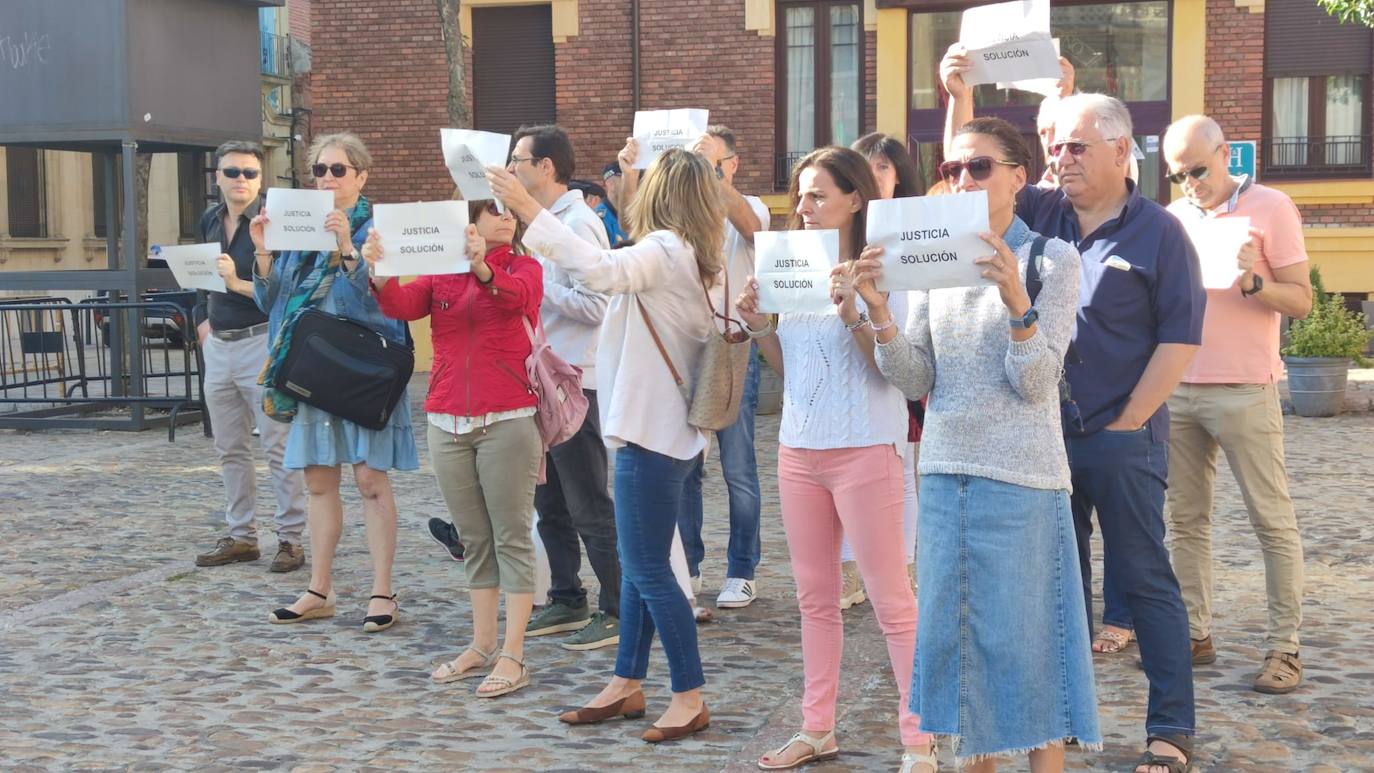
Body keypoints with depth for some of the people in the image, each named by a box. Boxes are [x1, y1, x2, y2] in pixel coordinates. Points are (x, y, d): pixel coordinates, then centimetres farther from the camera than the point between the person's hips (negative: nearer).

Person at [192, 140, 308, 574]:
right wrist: (209, 319, 16)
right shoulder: (210, 221, 11)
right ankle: (241, 536, 21)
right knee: (230, 449, 12)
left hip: (261, 342, -7)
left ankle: (291, 538, 1)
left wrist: (239, 284, -23)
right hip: (218, 345, 7)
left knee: (279, 447, -4)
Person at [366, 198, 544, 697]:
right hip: (447, 424, 4)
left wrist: (482, 266, -42)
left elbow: (515, 296, -21)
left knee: (512, 539, -3)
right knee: (474, 541, 10)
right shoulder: (441, 271, 10)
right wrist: (380, 272, -30)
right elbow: (402, 305, -8)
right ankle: (481, 646, 18)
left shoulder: (523, 267, 2)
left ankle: (513, 656, -1)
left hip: (506, 421, -4)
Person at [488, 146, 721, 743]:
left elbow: (600, 271, -34)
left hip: (652, 430, -10)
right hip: (657, 425, 10)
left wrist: (529, 211, -33)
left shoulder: (664, 249, -16)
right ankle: (627, 684, 24)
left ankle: (690, 698, 1)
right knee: (638, 564, 15)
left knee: (647, 570, -5)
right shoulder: (685, 255, 14)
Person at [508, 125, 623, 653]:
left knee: (589, 506, -4)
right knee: (550, 504, 15)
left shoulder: (578, 224, -15)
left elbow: (593, 306, -22)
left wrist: (531, 283, -19)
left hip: (574, 381, -10)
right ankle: (566, 601, 25)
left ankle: (618, 610, 4)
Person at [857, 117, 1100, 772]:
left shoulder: (1051, 259, -3)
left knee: (1025, 635, -1)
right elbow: (918, 381, 4)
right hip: (945, 471, 5)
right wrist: (878, 309, -10)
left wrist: (1017, 301, -26)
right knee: (958, 629, 11)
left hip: (1021, 476, -5)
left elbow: (1036, 383, -11)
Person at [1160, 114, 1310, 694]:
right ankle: (1195, 635, 15)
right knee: (1186, 520, 7)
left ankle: (1284, 648, 2)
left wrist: (1253, 281, -22)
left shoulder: (1270, 208, -3)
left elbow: (1301, 301, -4)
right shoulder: (1173, 217, 12)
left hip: (1245, 390, -5)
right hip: (1179, 388, 5)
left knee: (1273, 521, -2)